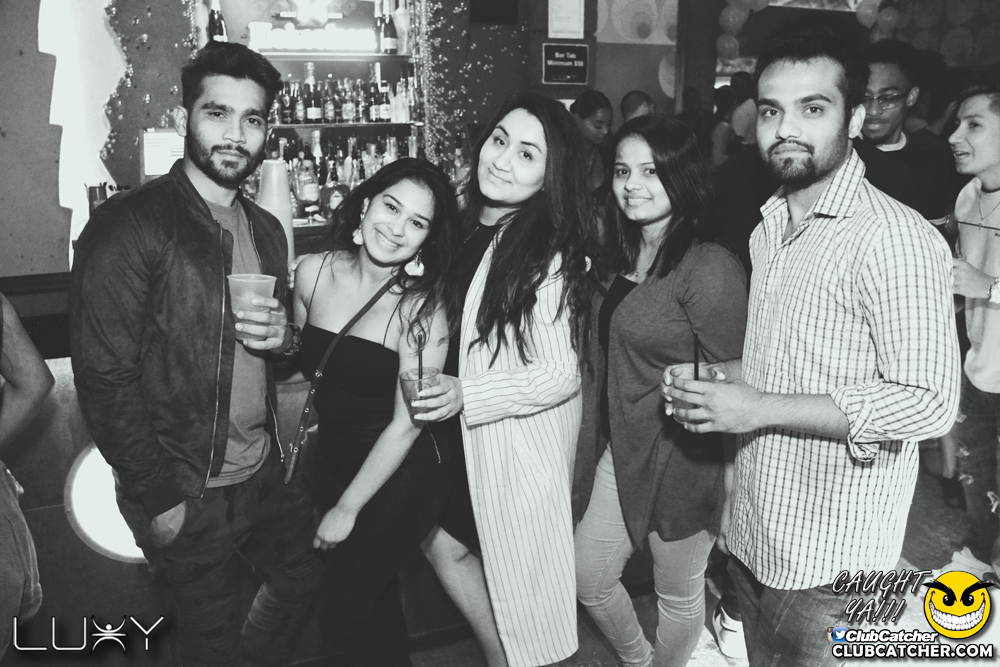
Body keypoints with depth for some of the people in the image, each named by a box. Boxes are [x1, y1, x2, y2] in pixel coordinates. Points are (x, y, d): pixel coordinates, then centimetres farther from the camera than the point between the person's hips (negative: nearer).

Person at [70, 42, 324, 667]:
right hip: (187, 494, -6)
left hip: (268, 471, 7)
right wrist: (159, 499, -15)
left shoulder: (267, 230, 7)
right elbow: (105, 378, -16)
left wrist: (284, 335, -6)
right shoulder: (129, 224, -16)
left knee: (305, 575, 22)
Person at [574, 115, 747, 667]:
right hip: (623, 449, 8)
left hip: (682, 460, -8)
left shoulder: (709, 269, -20)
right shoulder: (625, 258, 6)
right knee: (588, 579, 20)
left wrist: (726, 486, -17)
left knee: (678, 596, 16)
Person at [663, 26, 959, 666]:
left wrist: (760, 409, -24)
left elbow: (929, 401, -22)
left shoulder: (896, 239, -19)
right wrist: (714, 378, -2)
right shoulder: (770, 229, 8)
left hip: (830, 563, -7)